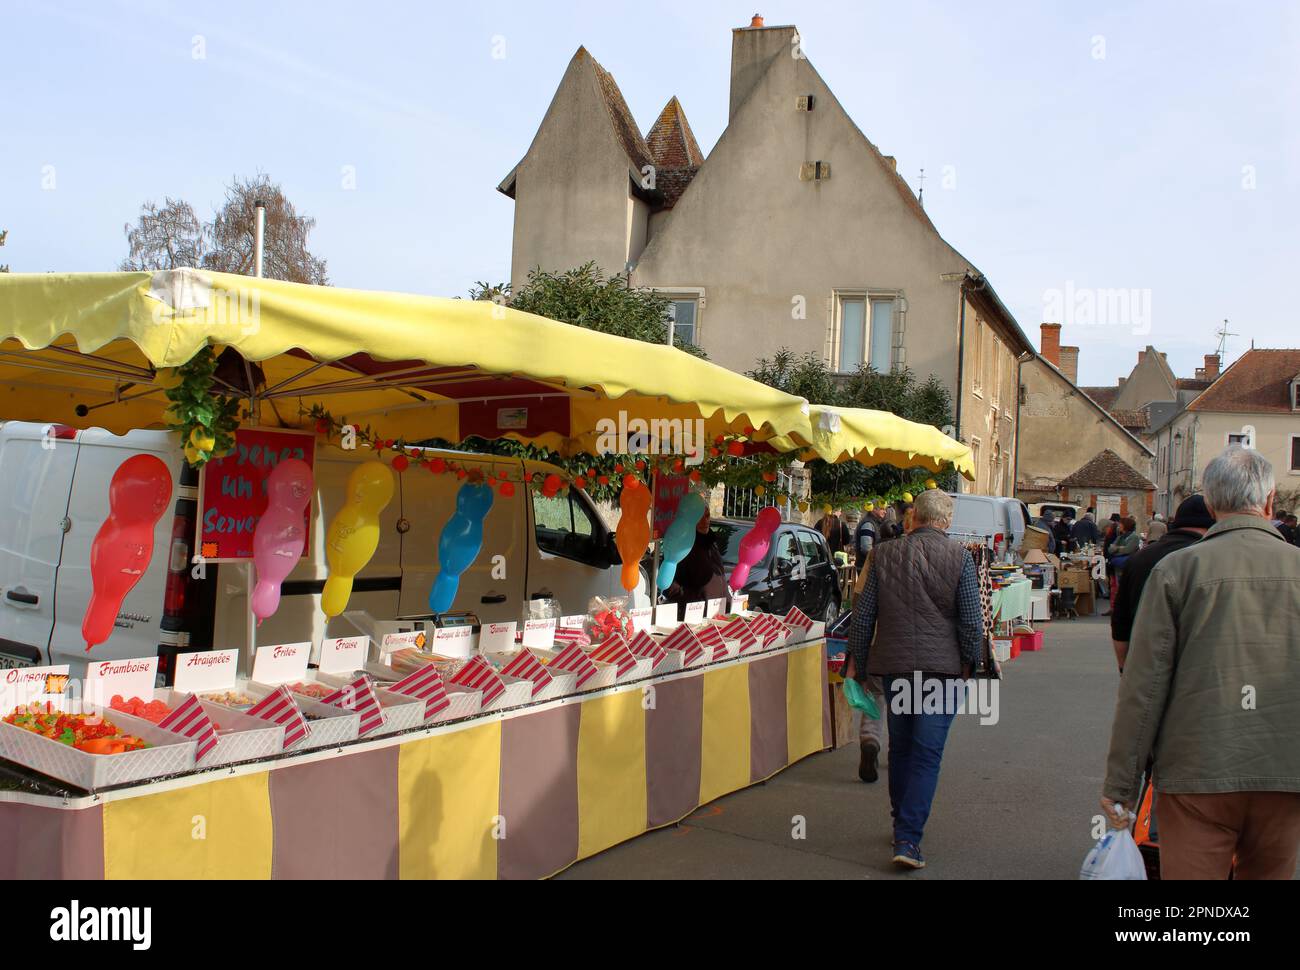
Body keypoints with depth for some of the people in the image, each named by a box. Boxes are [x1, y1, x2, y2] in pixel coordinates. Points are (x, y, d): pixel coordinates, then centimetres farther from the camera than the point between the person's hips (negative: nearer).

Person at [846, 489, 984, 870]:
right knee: (927, 754, 0)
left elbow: (863, 614, 4)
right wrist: (969, 663, 7)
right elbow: (972, 620, -7)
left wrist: (857, 662, 14)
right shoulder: (959, 556, -7)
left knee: (899, 748, 17)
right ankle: (908, 839, -6)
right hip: (942, 667, -3)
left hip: (894, 665, 3)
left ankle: (902, 826, 30)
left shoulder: (884, 554, 1)